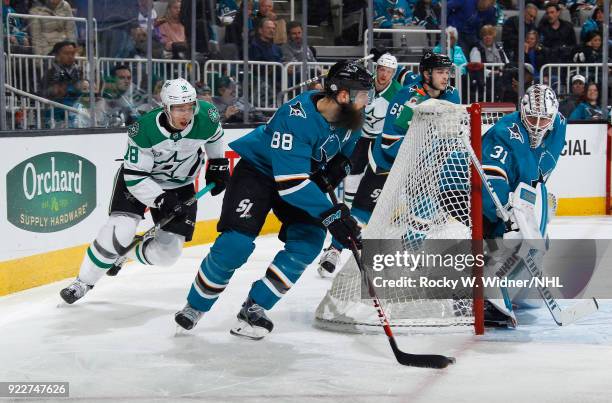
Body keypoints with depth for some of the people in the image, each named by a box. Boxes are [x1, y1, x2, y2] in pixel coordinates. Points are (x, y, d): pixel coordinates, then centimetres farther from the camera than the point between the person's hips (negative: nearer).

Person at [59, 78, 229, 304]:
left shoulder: (207, 116, -23)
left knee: (167, 253, -5)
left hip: (179, 186, 3)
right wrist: (162, 201, -36)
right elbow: (135, 177, -27)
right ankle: (84, 282, -1)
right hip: (138, 178, -3)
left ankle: (122, 252, 24)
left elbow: (215, 134, 4)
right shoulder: (144, 131, -32)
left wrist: (218, 163, 8)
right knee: (119, 232, -23)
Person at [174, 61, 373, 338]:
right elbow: (290, 182, -40)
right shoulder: (297, 118, -36)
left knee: (309, 240, -13)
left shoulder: (350, 116, -13)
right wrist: (329, 213, -43)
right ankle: (196, 306, 7)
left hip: (306, 177, 7)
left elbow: (347, 153, 10)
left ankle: (254, 308, -3)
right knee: (235, 244, -18)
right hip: (258, 169, -7)